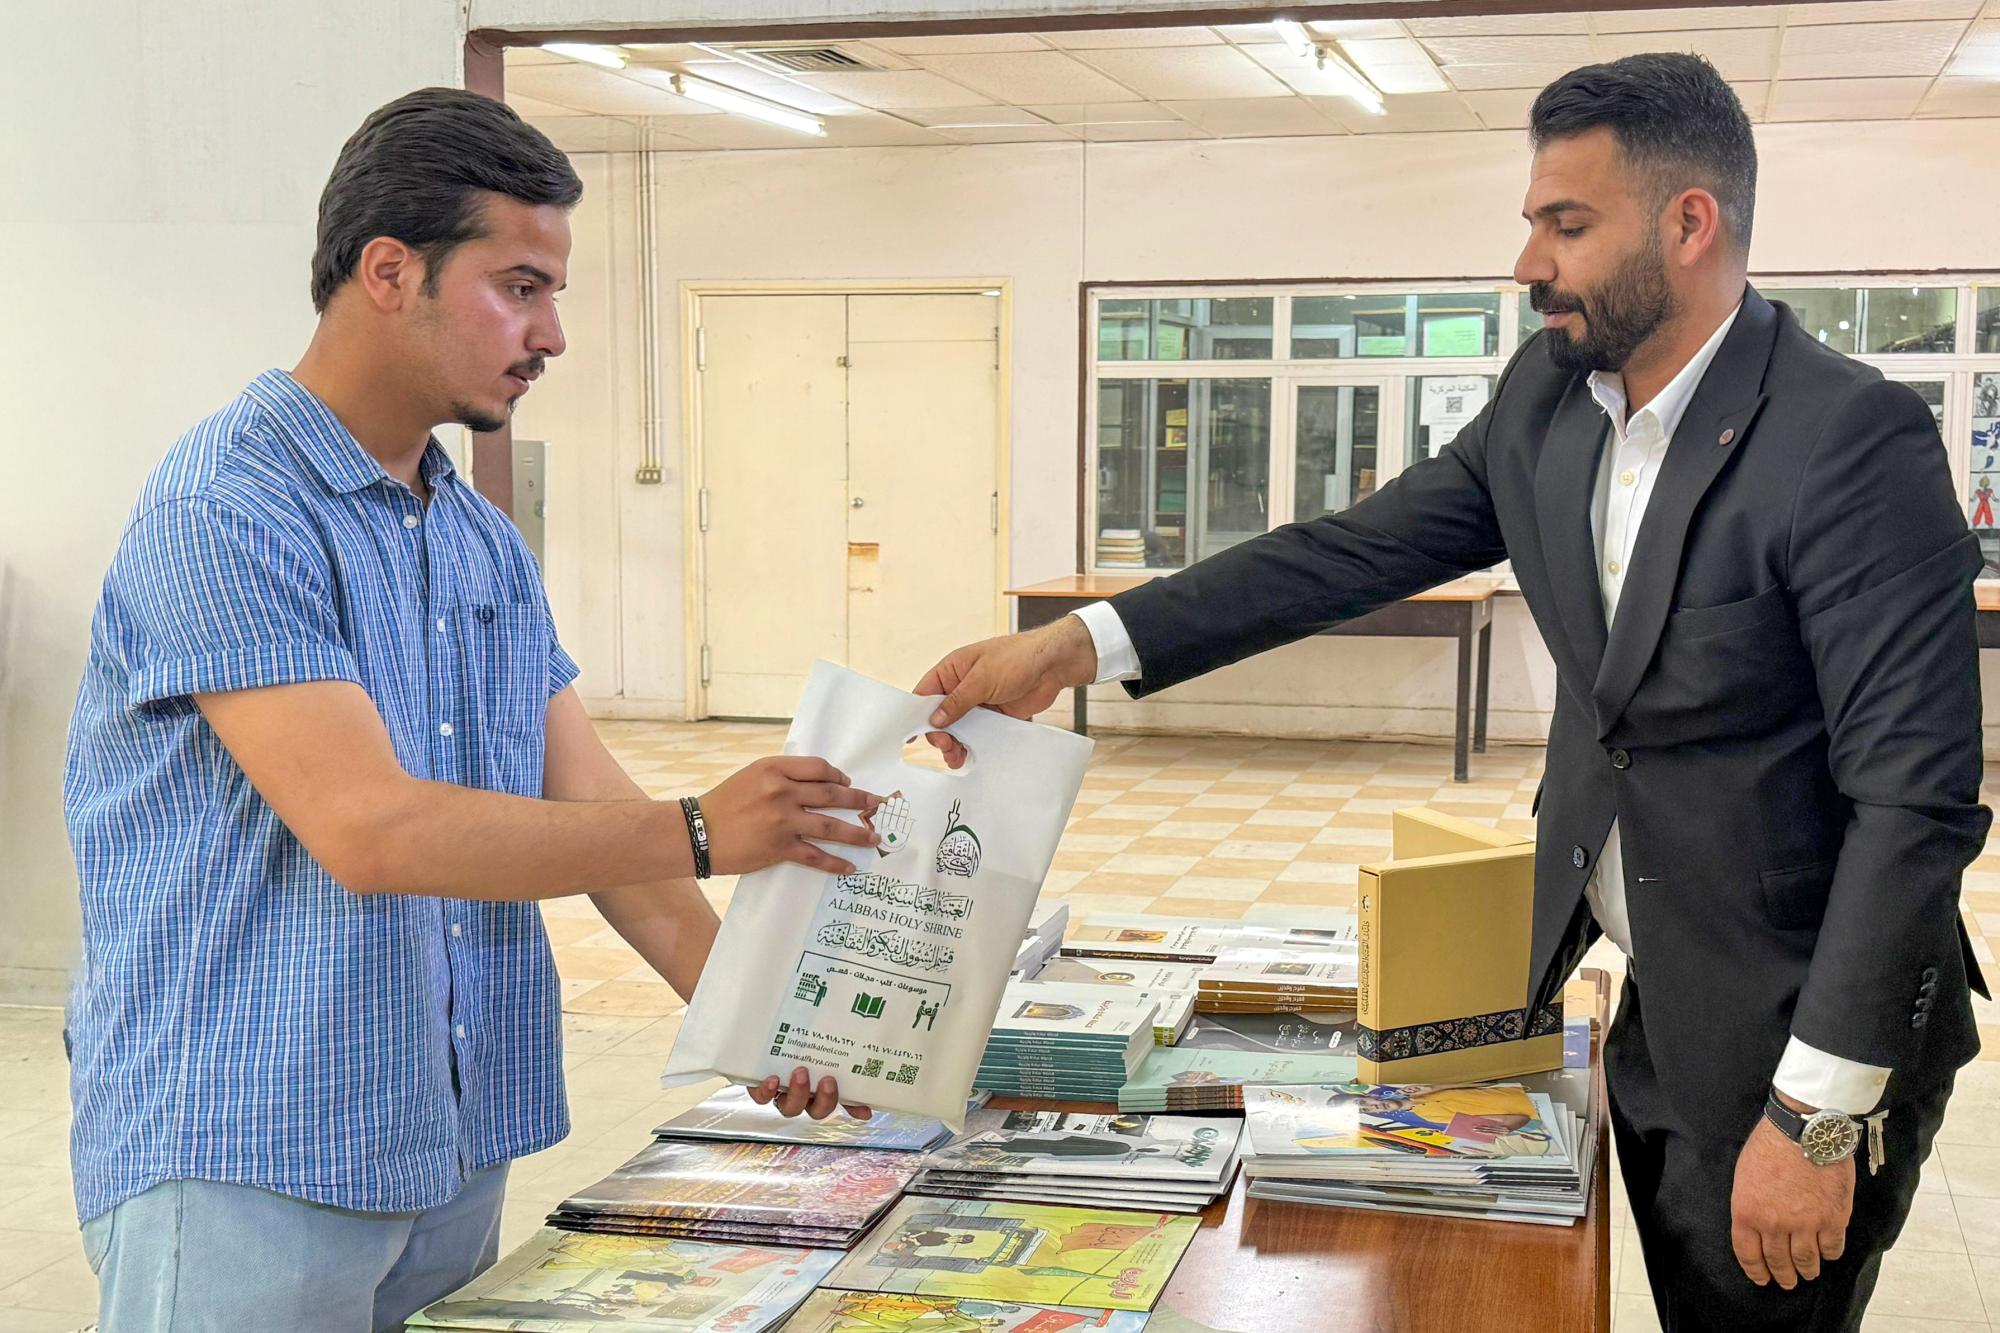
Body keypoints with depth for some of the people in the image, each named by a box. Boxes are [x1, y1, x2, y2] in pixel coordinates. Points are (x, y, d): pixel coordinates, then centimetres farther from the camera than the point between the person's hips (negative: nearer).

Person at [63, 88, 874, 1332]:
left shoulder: (485, 541, 11)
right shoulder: (224, 511, -15)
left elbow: (593, 810, 8)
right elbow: (367, 829, -23)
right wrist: (700, 833, -22)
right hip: (245, 1166, -7)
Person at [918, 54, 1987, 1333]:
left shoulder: (1857, 442, -23)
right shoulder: (1549, 394, 0)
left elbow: (1916, 797, -23)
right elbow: (1354, 553, 0)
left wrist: (1816, 1117, -24)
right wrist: (1076, 648, -8)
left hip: (1805, 1034, -7)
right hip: (1659, 1011, 7)